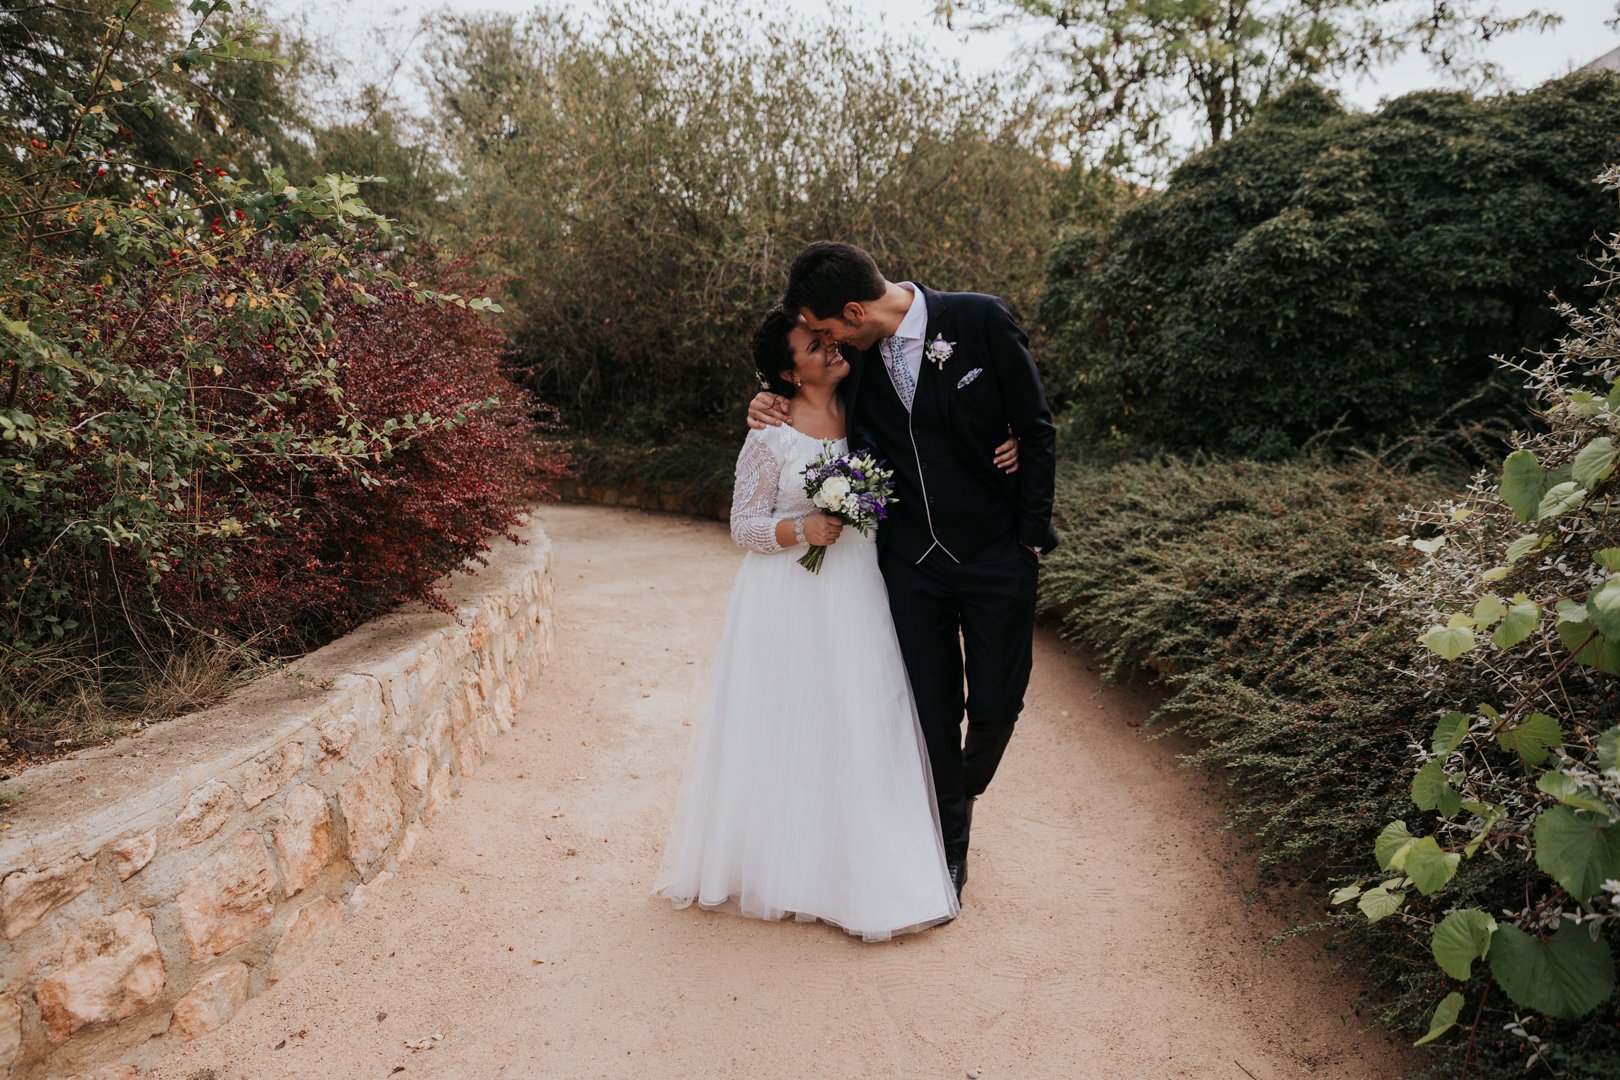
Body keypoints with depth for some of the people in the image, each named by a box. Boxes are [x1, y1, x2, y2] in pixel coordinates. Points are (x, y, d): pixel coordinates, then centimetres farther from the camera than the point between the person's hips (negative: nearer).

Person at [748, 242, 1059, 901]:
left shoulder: (981, 320, -12)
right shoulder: (856, 355, -1)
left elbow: (1036, 430, -6)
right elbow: (843, 422, 17)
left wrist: (1031, 538, -7)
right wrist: (777, 410, -3)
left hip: (996, 554, -2)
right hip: (911, 562, 3)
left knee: (997, 704, 6)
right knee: (932, 710, 8)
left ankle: (963, 797, 40)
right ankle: (948, 844, 30)